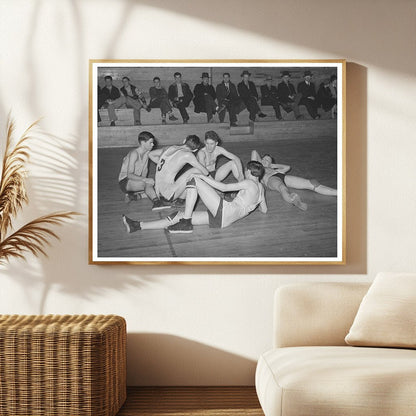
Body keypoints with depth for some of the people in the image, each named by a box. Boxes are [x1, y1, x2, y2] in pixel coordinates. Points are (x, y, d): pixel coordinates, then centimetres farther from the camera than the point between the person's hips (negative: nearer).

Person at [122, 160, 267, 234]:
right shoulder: (260, 187, 23)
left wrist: (203, 176, -1)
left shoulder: (249, 183, 0)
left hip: (225, 210, -9)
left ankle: (185, 223, -16)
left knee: (194, 180, -8)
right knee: (179, 215, 4)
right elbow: (264, 210, 31)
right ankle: (138, 226, -1)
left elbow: (224, 187, -7)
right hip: (221, 220, 9)